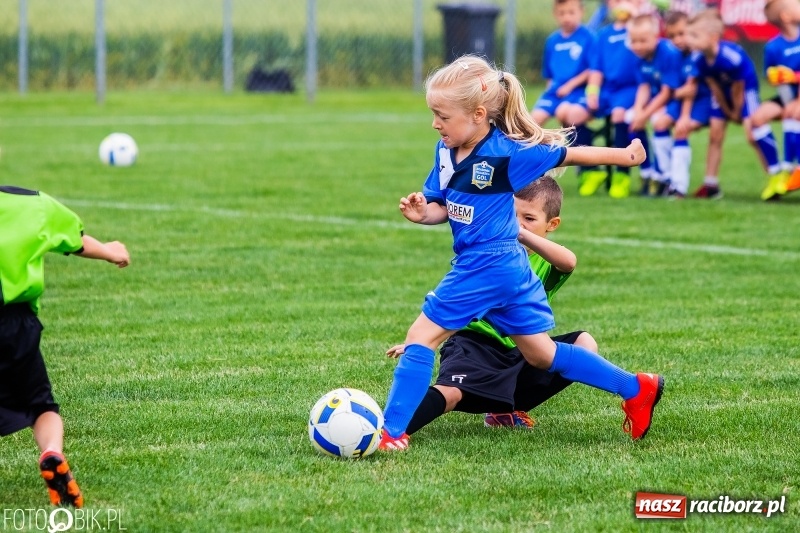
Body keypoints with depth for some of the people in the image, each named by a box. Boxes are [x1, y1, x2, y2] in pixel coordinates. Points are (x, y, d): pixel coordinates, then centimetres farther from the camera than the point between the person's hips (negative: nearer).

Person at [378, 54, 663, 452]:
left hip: (486, 266, -9)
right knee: (542, 354, 18)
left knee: (421, 336, -7)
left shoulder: (506, 152, -17)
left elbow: (569, 154, -6)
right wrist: (422, 213, -12)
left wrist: (625, 155, 3)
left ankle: (391, 432, -6)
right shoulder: (446, 151, 4)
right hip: (508, 267, 9)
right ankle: (636, 389, 25)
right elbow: (443, 207, 12)